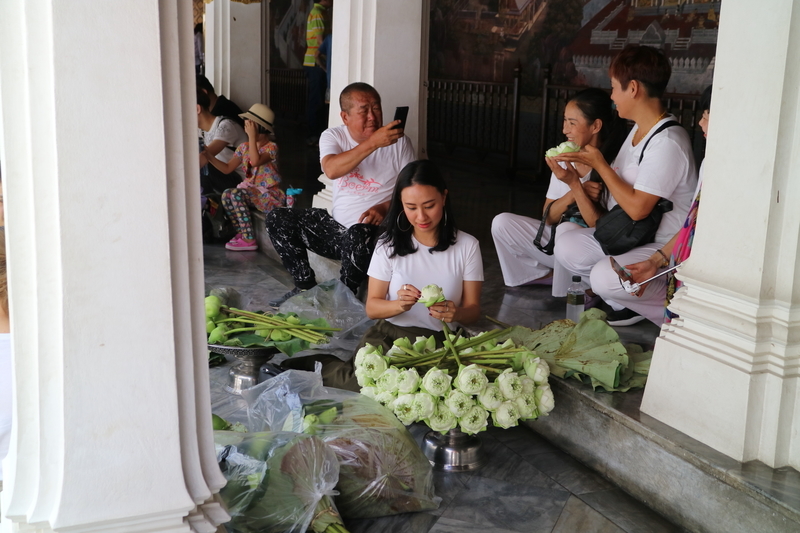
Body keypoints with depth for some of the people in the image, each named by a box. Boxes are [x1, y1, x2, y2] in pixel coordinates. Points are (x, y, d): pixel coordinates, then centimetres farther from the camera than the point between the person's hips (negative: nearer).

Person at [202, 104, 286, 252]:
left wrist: (252, 136, -27)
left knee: (236, 194, -29)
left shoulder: (271, 147, -12)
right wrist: (208, 156, -5)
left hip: (269, 195, -7)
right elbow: (227, 168, 7)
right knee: (226, 195, -21)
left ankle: (249, 239, -20)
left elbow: (255, 161, -31)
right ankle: (241, 233, -5)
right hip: (250, 190, 7)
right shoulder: (244, 147, 8)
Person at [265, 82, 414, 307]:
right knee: (277, 219, -3)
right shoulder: (333, 136, -1)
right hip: (337, 223, 4)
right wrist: (373, 143, -35)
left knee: (358, 235, -39)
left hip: (376, 229, -4)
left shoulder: (398, 141, -5)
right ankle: (305, 286, 7)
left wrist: (384, 208, -23)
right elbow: (331, 170, -24)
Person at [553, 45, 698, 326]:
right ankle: (624, 301, 4)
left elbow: (637, 208, -26)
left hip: (662, 247, -9)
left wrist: (599, 164, -17)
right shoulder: (639, 129, 9)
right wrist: (585, 161, 6)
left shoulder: (667, 143, -24)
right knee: (566, 247, -5)